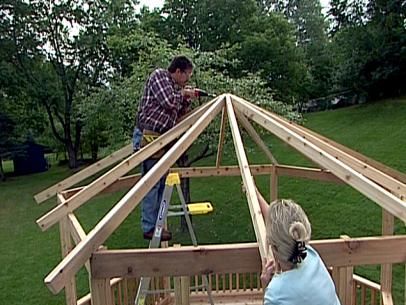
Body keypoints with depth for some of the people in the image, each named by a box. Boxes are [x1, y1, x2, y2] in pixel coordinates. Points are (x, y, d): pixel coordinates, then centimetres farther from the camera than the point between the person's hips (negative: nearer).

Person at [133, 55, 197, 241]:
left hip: (161, 139, 9)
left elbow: (178, 115, 23)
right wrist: (182, 94, -1)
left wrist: (187, 100, 11)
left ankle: (155, 224, 21)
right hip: (148, 136, -9)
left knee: (160, 183, 11)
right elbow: (168, 102, -18)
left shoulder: (175, 87, 19)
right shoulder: (159, 75, -4)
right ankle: (149, 228, 4)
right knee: (151, 183, -5)